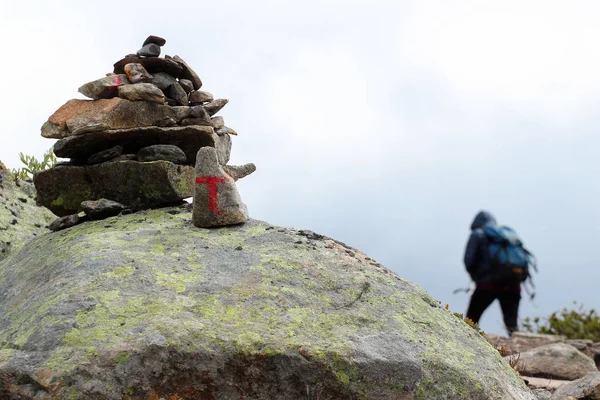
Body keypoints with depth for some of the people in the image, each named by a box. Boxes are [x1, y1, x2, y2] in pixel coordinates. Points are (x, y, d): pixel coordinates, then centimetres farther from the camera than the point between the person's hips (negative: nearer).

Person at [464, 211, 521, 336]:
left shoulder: (477, 235, 10)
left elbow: (469, 261, -2)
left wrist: (476, 278, 13)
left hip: (488, 284, -4)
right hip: (512, 284, 4)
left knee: (470, 321, 9)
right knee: (512, 324, 5)